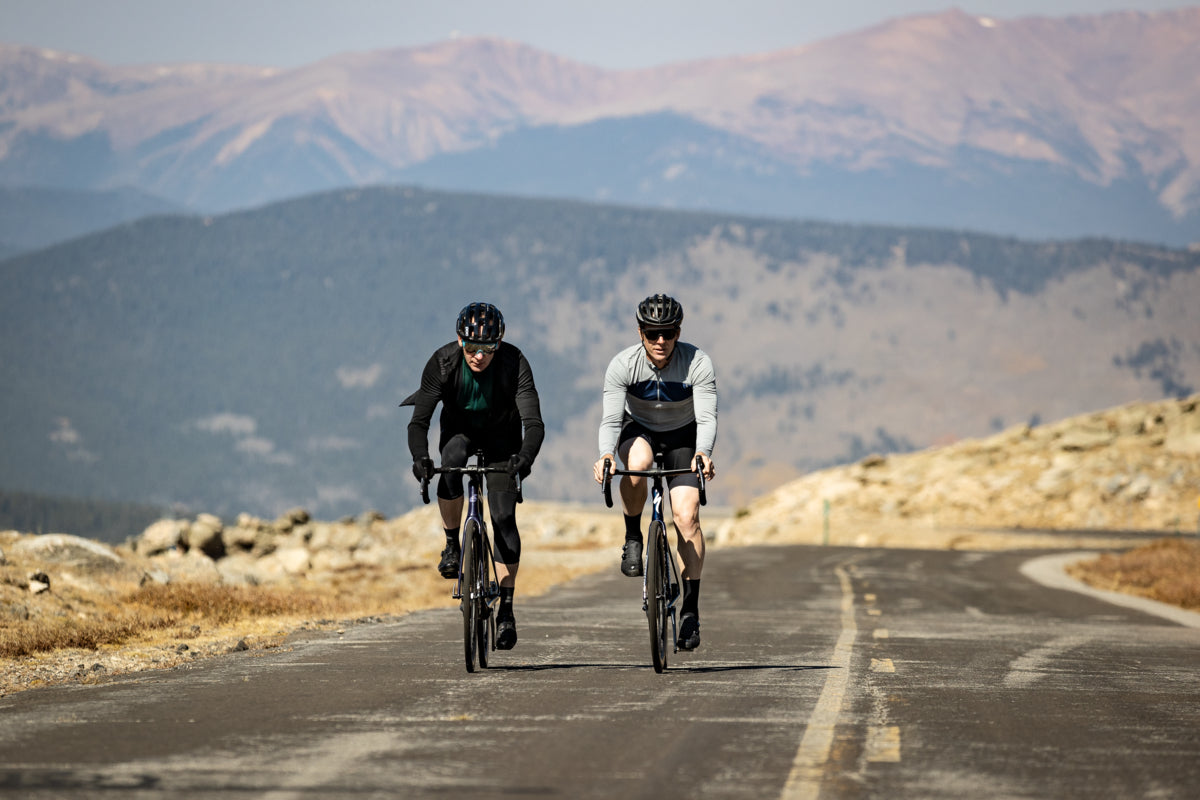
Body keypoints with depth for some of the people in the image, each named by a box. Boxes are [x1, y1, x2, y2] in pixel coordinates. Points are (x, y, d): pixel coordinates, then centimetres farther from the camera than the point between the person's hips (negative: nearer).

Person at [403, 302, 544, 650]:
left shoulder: (514, 363, -30)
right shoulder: (443, 362, -28)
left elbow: (533, 422, -36)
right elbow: (419, 421, -29)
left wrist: (526, 456, -56)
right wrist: (420, 457, -49)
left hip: (502, 437, 0)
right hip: (459, 431, 1)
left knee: (503, 517, -12)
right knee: (451, 463, -35)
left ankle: (506, 608, -4)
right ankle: (452, 546, -18)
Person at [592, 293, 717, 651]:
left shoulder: (697, 363, -25)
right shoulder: (623, 364, -24)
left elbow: (707, 417, -32)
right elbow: (611, 418, -28)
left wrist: (703, 454, -52)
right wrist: (606, 454, -48)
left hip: (682, 437, 0)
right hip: (639, 430, 0)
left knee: (686, 515, -17)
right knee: (638, 462, -38)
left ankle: (691, 607, -9)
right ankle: (633, 539, -15)